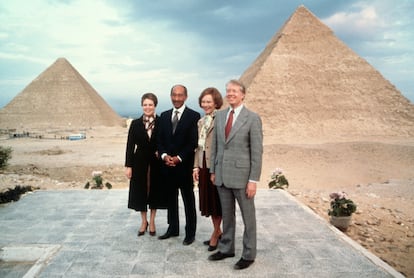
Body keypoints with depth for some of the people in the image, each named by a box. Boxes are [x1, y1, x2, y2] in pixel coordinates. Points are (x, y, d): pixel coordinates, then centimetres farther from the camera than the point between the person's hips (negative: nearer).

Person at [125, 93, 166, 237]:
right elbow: (130, 146, -2)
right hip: (140, 162, 1)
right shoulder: (135, 123, -1)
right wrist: (128, 166, -5)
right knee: (141, 191, 8)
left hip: (156, 162, 0)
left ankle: (152, 221, 26)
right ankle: (144, 221, 26)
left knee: (155, 190, 9)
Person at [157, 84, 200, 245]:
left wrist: (178, 158, -15)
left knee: (188, 200, 4)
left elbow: (193, 142, -10)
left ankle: (190, 232, 15)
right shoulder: (164, 116, 11)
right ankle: (173, 228, 28)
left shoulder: (193, 116, -5)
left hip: (184, 165, -5)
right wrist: (164, 155, -8)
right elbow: (160, 140, 9)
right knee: (171, 198, 15)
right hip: (167, 165, 5)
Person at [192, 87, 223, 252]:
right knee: (208, 200, 15)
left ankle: (215, 234, 21)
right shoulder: (201, 122, 13)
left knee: (217, 201, 6)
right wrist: (196, 166, 9)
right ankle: (218, 231, 31)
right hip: (204, 166, 8)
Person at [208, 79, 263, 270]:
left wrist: (253, 180, -13)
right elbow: (214, 145, 12)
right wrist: (213, 170, 10)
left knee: (248, 216, 8)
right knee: (227, 214, 17)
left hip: (241, 175, -5)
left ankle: (248, 254, 22)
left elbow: (257, 151, -10)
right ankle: (226, 249, 31)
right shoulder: (220, 116, 8)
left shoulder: (252, 118, -8)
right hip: (222, 175, 5)